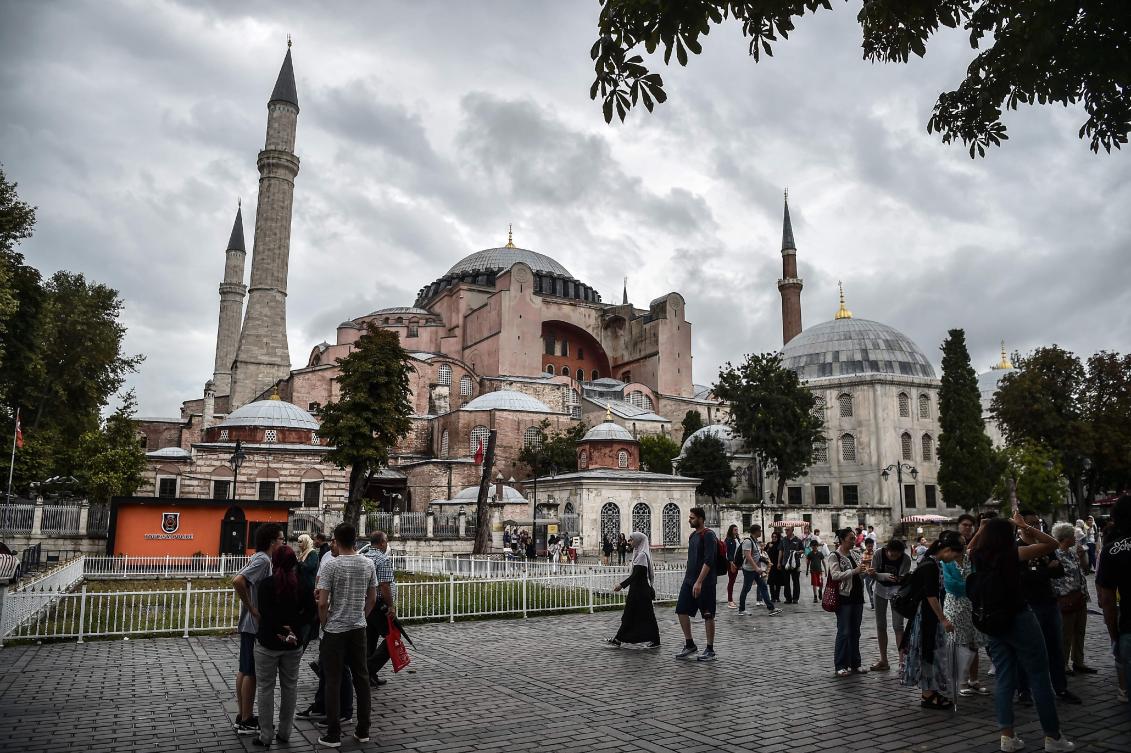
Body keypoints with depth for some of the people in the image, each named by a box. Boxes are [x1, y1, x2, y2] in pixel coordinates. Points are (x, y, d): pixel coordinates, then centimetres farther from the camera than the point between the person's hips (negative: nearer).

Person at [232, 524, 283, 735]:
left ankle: (242, 716, 24)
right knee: (251, 673, -1)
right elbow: (237, 581, -31)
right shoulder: (263, 560, -19)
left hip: (249, 624, 10)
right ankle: (246, 722, 7)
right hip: (255, 625, -10)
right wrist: (252, 608, -23)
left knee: (244, 671, 15)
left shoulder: (258, 558, 10)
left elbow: (240, 580, 17)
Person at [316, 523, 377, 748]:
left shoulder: (331, 565, -14)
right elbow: (372, 599, 6)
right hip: (358, 629, 4)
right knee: (361, 678, 11)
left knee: (333, 682, 4)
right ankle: (363, 730, 18)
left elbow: (322, 603, -14)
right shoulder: (368, 564, 0)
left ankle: (333, 734, 9)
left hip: (335, 630, -4)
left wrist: (324, 624, 1)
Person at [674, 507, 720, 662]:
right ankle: (689, 644, 17)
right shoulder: (692, 535, 14)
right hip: (689, 580, 8)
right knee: (681, 611, 5)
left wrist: (699, 582, -24)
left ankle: (710, 649, 12)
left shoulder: (708, 535, -12)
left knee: (708, 615, 1)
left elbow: (708, 561, -20)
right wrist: (688, 578, 17)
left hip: (704, 583, -8)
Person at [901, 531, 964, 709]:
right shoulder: (930, 566, -20)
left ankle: (930, 690, 22)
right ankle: (927, 695, 6)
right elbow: (931, 596, -22)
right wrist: (943, 620, -18)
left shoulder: (933, 563, 10)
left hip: (930, 616, 10)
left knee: (932, 653, 14)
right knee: (928, 653, -2)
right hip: (926, 616, -10)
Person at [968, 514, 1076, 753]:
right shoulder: (1013, 553, -13)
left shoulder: (978, 557, 1)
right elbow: (1051, 543, -5)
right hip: (1019, 620, -5)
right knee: (1040, 679, 7)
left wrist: (981, 529, 19)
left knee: (1004, 680, 10)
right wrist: (1024, 526, 1)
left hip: (993, 623, 5)